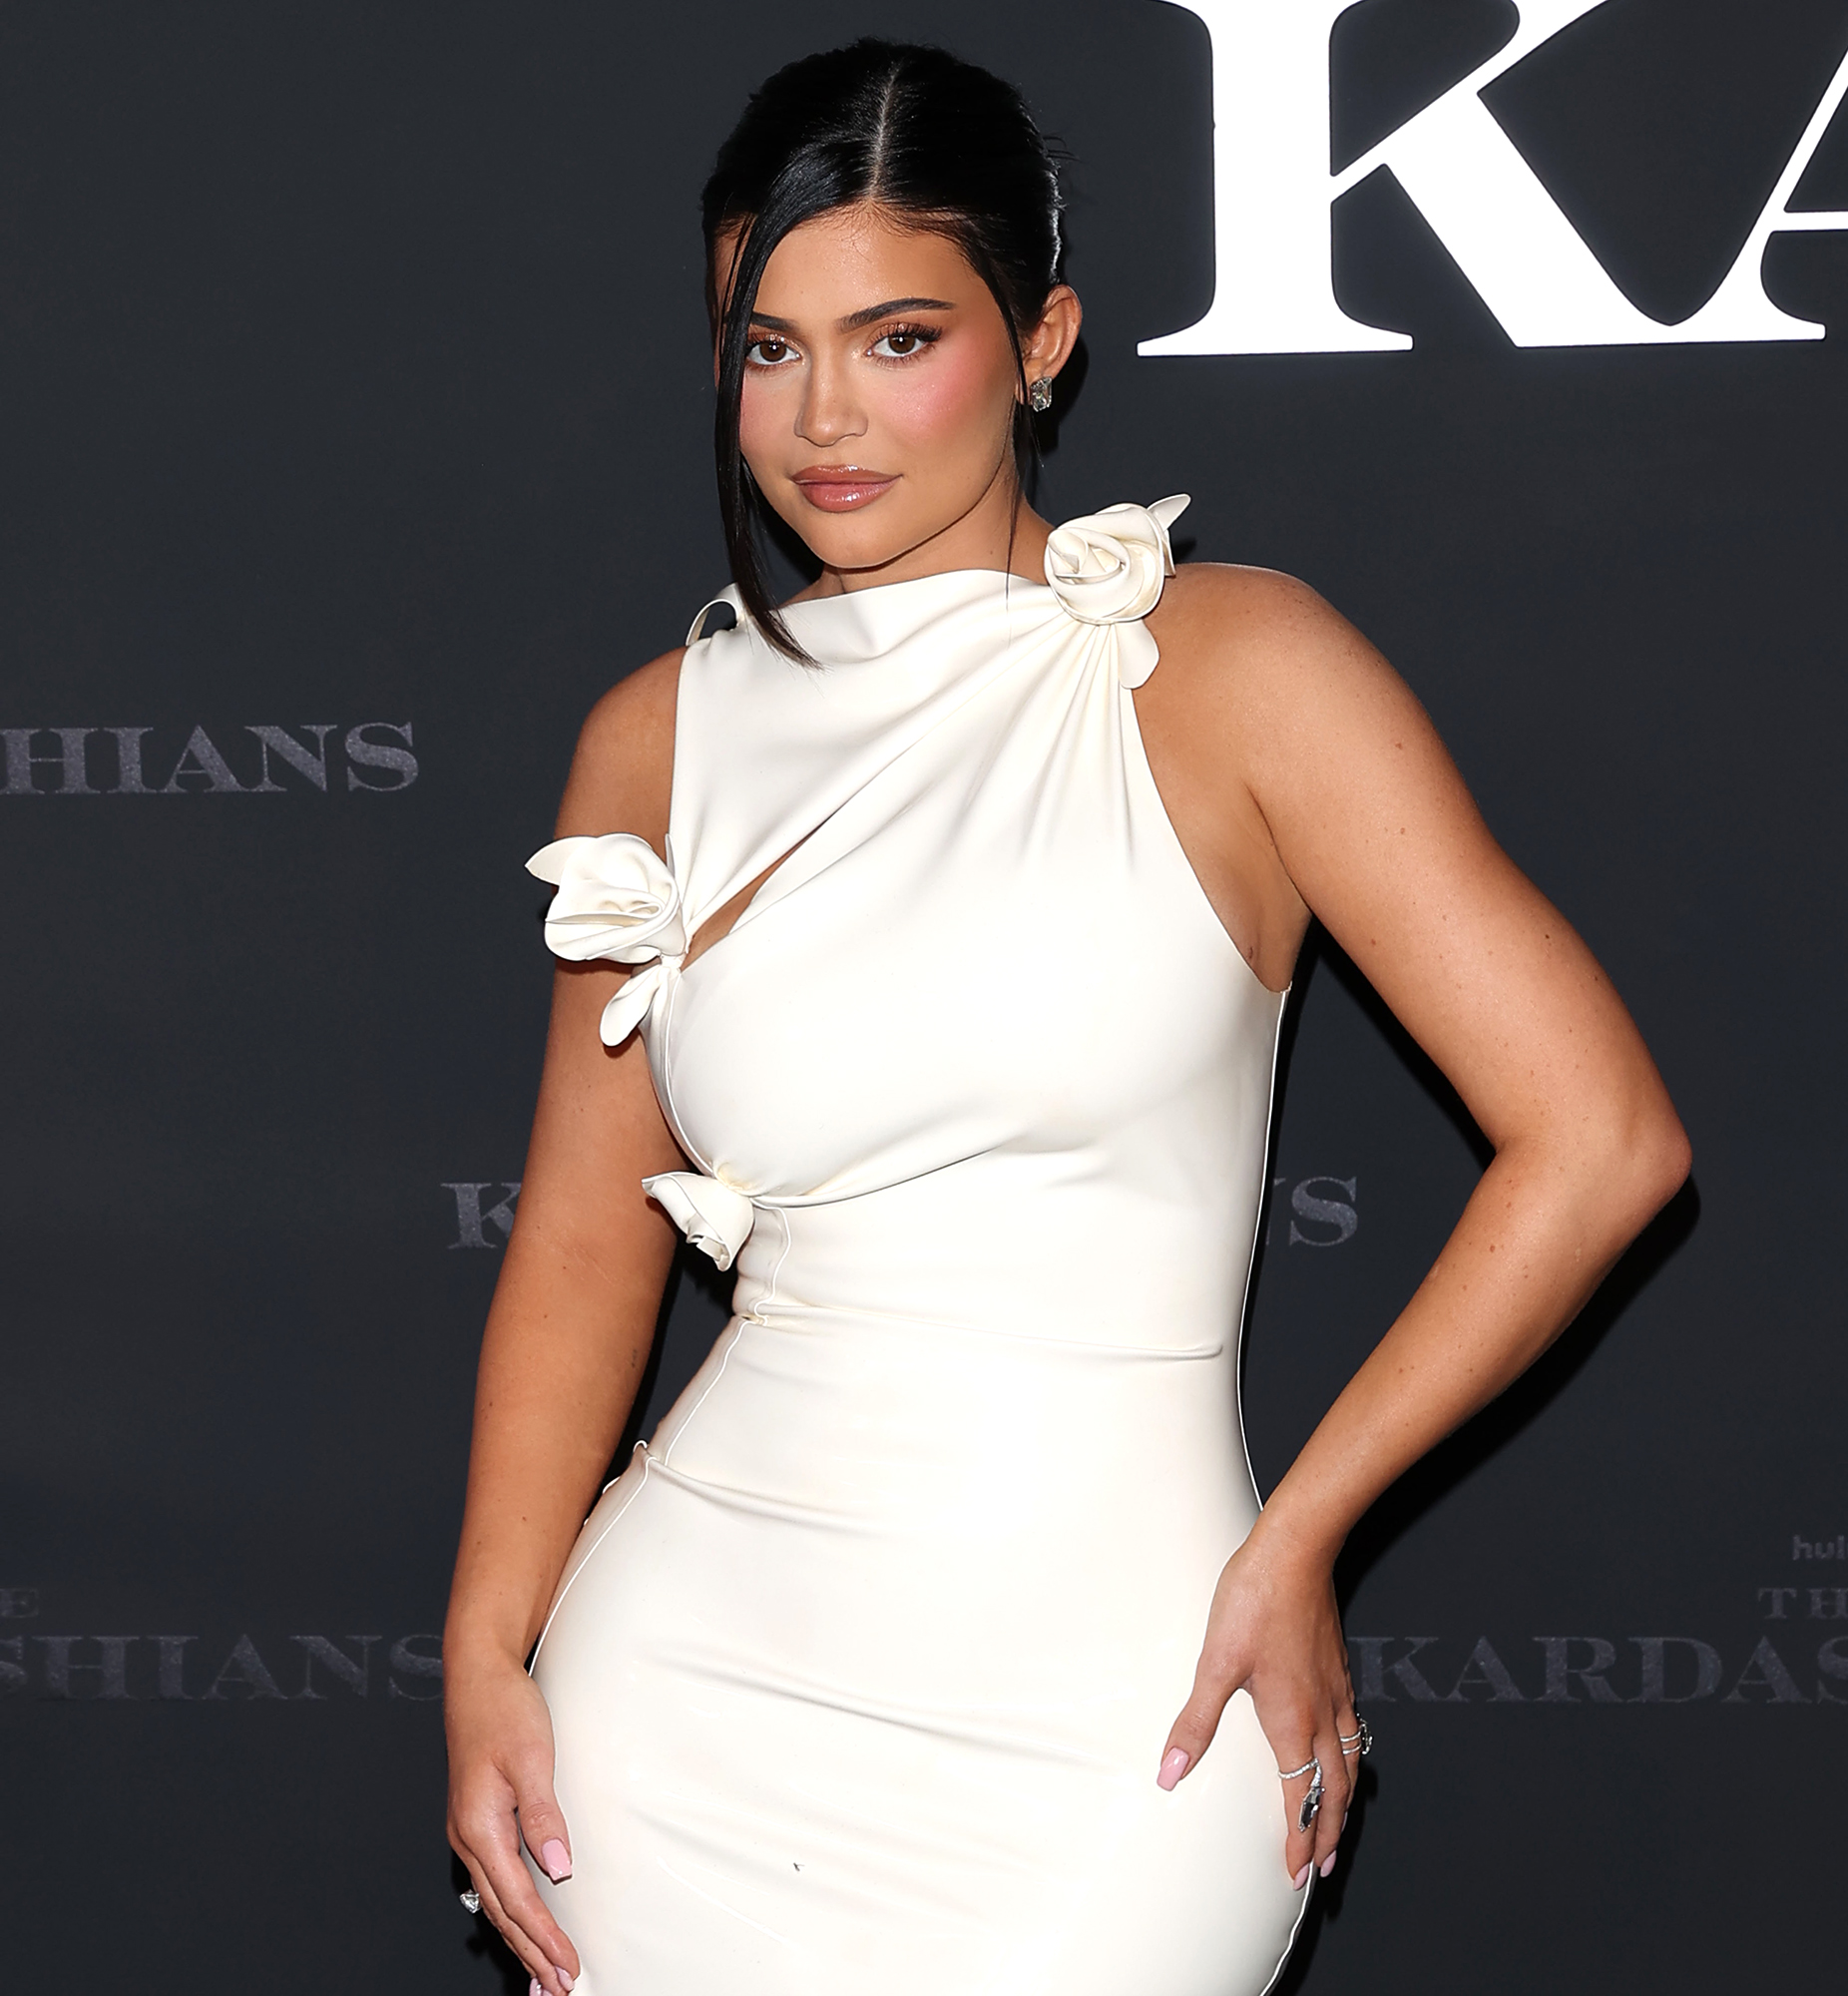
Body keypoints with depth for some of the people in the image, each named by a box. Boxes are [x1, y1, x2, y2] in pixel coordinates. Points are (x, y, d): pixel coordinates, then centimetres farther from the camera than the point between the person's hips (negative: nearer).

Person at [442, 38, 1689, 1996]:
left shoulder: (1232, 673, -6)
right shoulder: (659, 738, 6)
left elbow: (1597, 1137, -10)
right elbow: (585, 1237, 10)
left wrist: (1295, 1536, -8)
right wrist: (487, 1656, 0)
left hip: (1104, 1724, -3)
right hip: (694, 1669, 3)